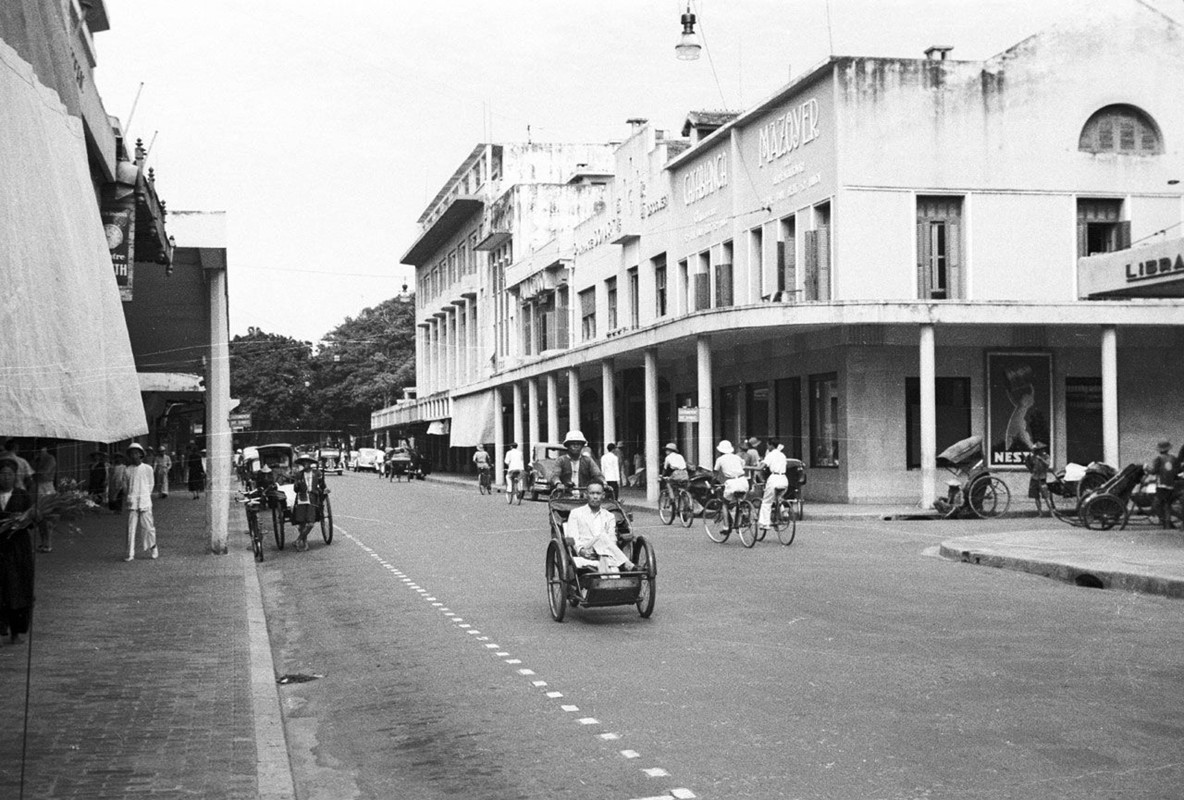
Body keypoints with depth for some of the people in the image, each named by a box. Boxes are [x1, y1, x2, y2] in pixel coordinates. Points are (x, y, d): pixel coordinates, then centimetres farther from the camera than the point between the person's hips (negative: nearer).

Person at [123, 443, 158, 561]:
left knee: (147, 526, 0)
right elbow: (125, 486, 13)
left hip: (145, 501, -1)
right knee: (131, 528, -2)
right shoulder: (127, 470, 6)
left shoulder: (147, 469, 3)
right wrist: (131, 497, 5)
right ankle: (130, 554, 0)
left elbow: (151, 484, 10)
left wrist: (145, 496, 7)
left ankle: (152, 547, 19)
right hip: (132, 503, 1)